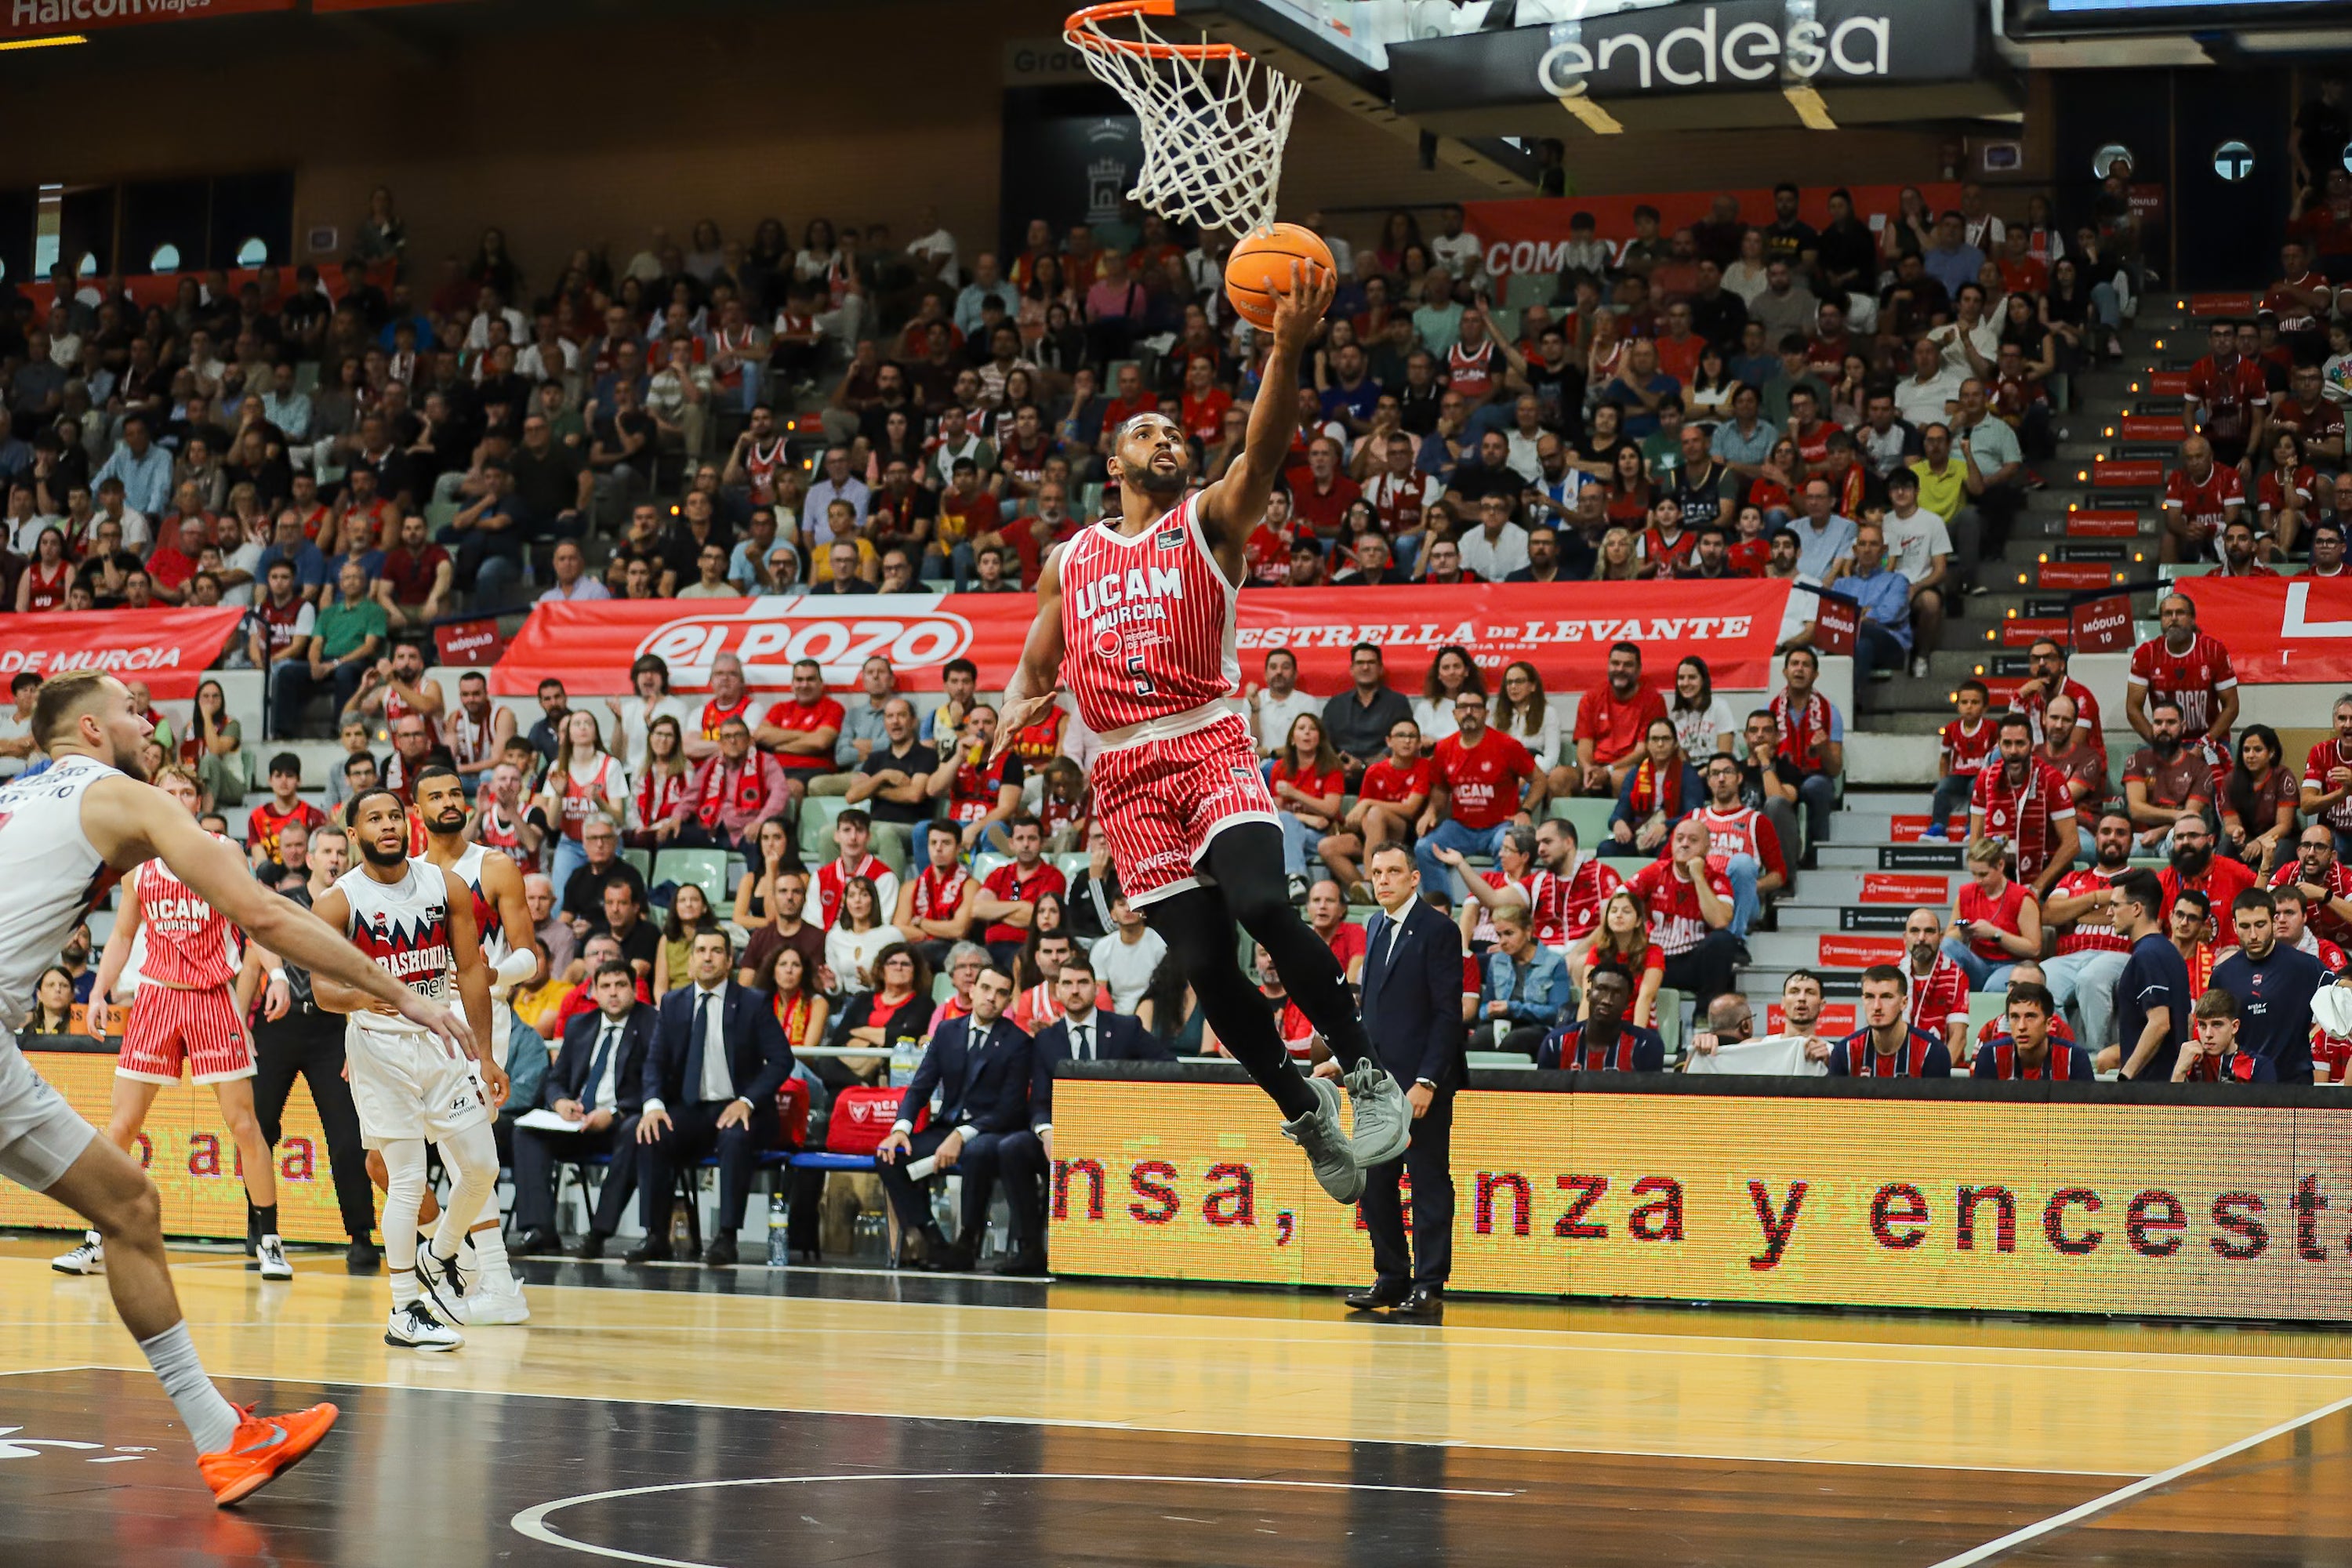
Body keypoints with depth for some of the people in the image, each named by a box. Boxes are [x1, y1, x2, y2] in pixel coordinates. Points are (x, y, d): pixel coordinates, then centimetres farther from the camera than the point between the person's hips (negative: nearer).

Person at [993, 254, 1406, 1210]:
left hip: (1211, 745, -3)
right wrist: (1017, 712, -1)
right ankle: (1303, 1112, 16)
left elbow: (1263, 451, -11)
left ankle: (1367, 1075, -13)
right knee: (1204, 964, -2)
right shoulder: (1068, 563, 18)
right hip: (1126, 773, 3)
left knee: (1262, 905, -27)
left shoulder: (1210, 521, 8)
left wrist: (1287, 350, -28)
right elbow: (1033, 675, 24)